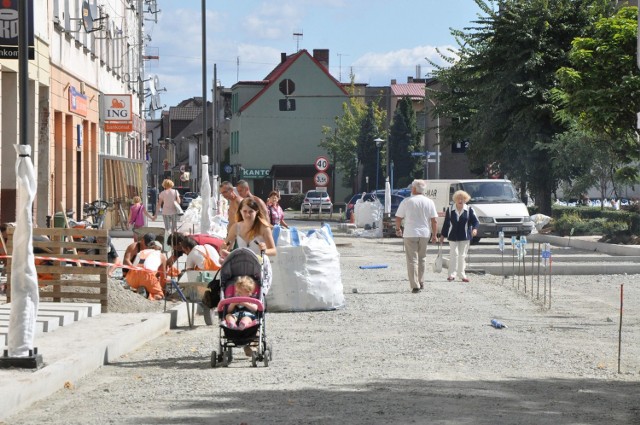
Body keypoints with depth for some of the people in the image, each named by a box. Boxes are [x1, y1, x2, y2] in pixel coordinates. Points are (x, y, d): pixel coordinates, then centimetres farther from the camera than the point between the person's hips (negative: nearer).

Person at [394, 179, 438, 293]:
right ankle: (421, 283, 24)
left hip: (410, 234, -3)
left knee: (412, 260, -2)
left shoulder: (406, 201, -4)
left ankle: (415, 285, -9)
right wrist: (434, 234, 7)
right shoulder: (429, 202, 3)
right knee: (422, 258, 18)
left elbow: (398, 218, 1)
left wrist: (398, 229, 17)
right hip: (424, 234, 3)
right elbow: (434, 220, 0)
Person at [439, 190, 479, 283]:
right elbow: (446, 223, 8)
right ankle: (452, 274, -4)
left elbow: (475, 221, -1)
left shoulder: (469, 210, 1)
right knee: (453, 254, -6)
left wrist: (475, 229, -22)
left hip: (465, 237, 0)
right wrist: (443, 235, 8)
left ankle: (462, 274, 13)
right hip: (453, 236, 0)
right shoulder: (450, 209, 3)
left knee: (462, 255, 6)